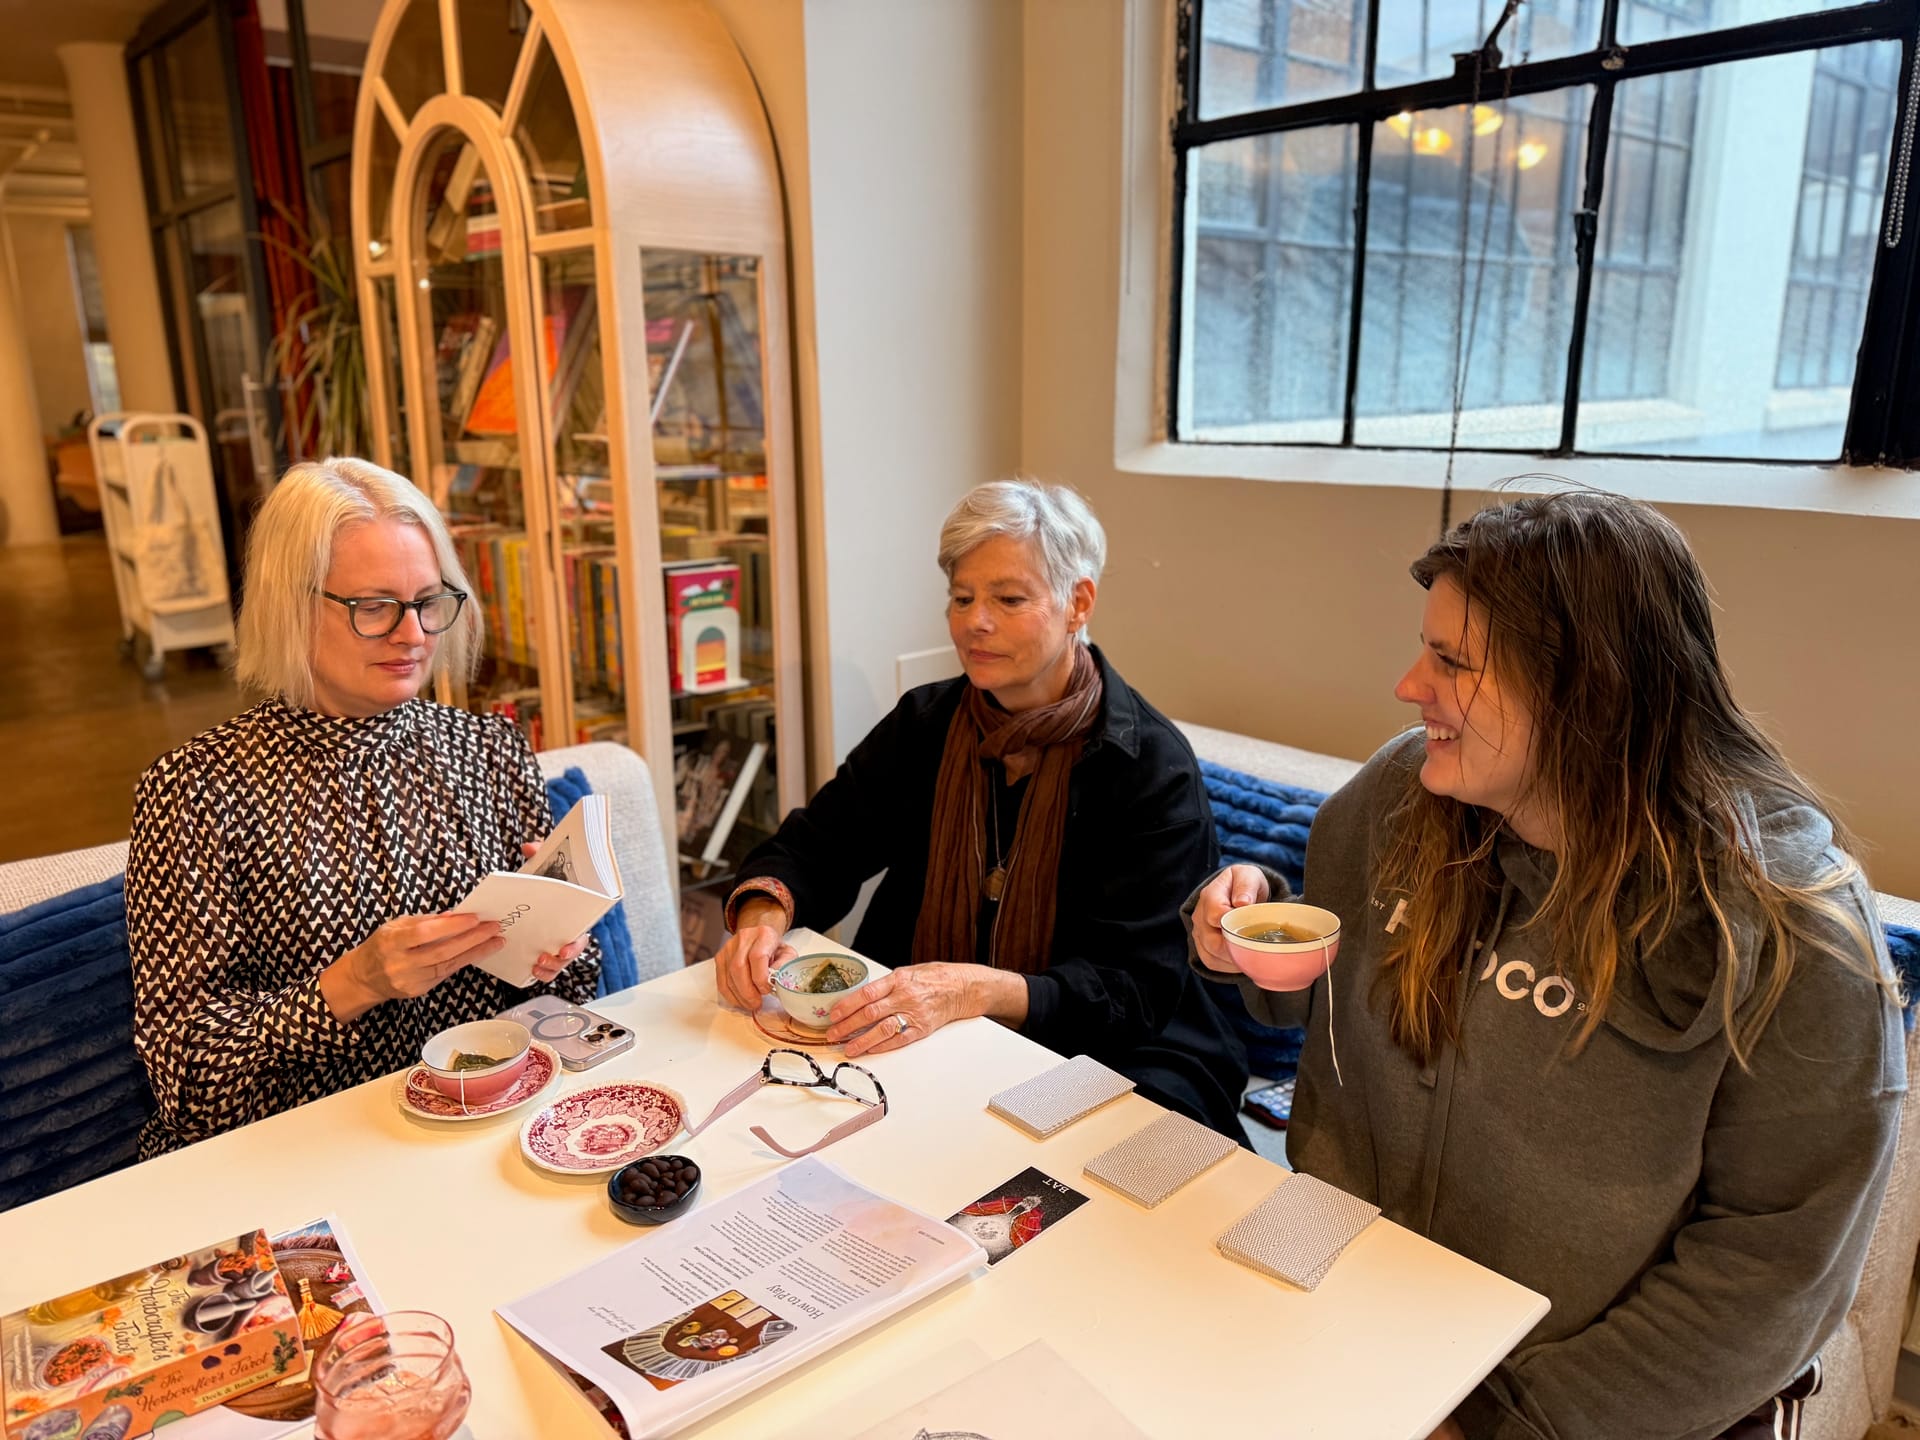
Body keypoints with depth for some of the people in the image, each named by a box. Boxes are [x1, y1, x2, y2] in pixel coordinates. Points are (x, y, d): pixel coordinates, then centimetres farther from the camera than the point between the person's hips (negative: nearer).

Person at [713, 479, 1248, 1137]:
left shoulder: (1151, 768, -13)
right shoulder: (925, 723, 3)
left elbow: (1136, 990, -17)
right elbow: (812, 844, 4)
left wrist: (976, 991, -33)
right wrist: (763, 916, -19)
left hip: (1102, 1060, -4)